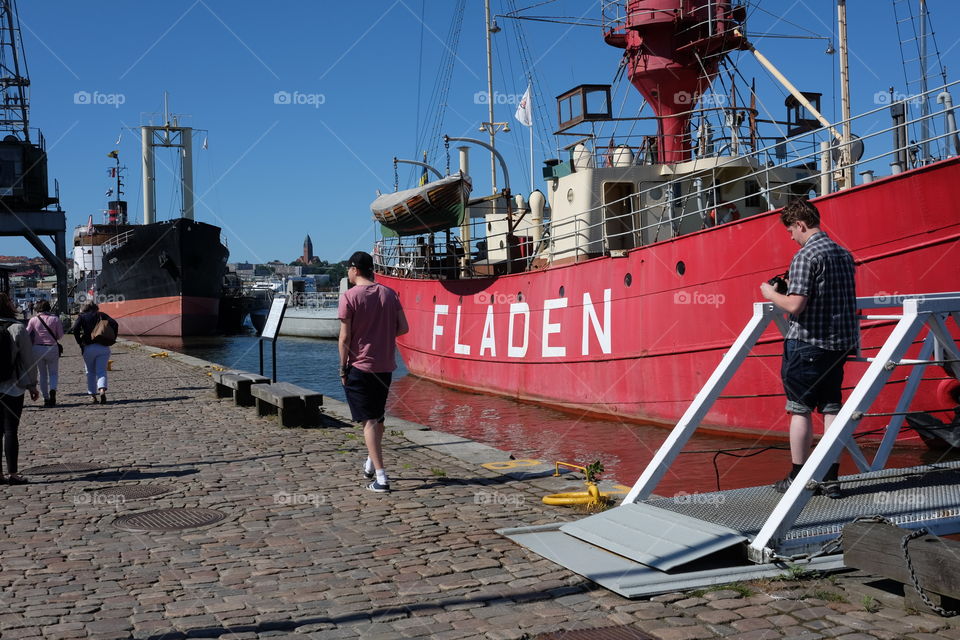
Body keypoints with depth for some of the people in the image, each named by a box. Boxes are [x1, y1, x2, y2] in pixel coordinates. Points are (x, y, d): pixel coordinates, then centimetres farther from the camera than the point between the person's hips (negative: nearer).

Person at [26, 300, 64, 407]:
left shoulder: (33, 320, 0)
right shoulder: (55, 319, -2)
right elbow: (60, 336, 0)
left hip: (37, 349, 1)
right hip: (52, 348, -1)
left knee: (43, 374, 11)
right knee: (53, 373, 9)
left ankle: (46, 399, 10)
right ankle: (52, 390, -20)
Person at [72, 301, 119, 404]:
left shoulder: (82, 316, 8)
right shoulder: (101, 315, 12)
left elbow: (75, 328, -9)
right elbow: (114, 324, -2)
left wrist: (80, 343, -1)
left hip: (89, 347, -1)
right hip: (103, 347, 1)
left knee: (90, 372, 12)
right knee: (101, 371, 0)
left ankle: (92, 395, 13)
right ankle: (102, 390, -24)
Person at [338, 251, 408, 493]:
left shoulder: (349, 296, -10)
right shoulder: (389, 293, 4)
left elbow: (345, 337, -11)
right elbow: (403, 328, 4)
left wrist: (343, 368, -3)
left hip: (360, 366, -5)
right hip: (385, 366, 5)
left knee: (369, 421, -2)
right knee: (378, 416, 21)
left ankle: (381, 477, -6)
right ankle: (371, 462, 35)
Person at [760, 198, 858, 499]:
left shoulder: (805, 256, -13)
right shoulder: (844, 254, 12)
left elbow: (795, 305, -21)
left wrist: (771, 294, -2)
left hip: (806, 342, -7)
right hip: (839, 342, 7)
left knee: (800, 409, 2)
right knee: (831, 408, 9)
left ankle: (798, 477, 8)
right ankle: (831, 479, 10)